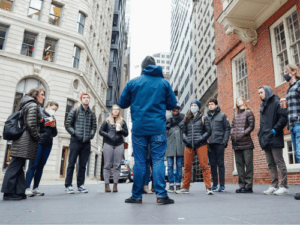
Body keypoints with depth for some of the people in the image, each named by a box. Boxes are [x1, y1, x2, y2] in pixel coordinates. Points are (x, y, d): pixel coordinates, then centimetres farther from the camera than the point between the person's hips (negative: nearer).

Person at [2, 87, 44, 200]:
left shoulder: (27, 105, 20)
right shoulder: (33, 105, -9)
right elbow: (31, 125, -19)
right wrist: (38, 137, -8)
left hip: (21, 139, 10)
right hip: (26, 140, -10)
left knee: (18, 166, 8)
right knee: (15, 166, -5)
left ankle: (19, 192, 13)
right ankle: (9, 192, 0)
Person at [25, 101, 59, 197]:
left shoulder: (53, 118, 22)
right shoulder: (39, 112, 5)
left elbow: (55, 134, 20)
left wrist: (54, 126, 1)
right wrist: (46, 123, -11)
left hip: (48, 144, 6)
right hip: (38, 142, -5)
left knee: (41, 166, 5)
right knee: (34, 164, -9)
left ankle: (35, 188, 9)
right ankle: (27, 188, -5)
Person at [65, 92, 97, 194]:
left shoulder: (92, 114, 12)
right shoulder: (75, 111, 3)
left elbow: (94, 126, 15)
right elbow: (67, 124, 0)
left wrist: (91, 135, 0)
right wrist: (74, 133, -9)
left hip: (86, 142, 3)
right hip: (75, 141, -3)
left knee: (83, 165, 8)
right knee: (71, 163, -1)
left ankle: (80, 185, 16)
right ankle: (68, 185, 6)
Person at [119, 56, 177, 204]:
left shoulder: (133, 82, 5)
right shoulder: (164, 82, 6)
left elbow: (122, 104, 9)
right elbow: (172, 104, 7)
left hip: (138, 128, 0)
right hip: (158, 128, 0)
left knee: (139, 161, 5)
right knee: (158, 160, 2)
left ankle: (137, 196, 12)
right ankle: (161, 195, -1)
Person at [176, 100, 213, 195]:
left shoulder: (203, 118, 8)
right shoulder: (187, 119, 17)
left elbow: (208, 131, 2)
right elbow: (184, 132, 18)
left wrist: (200, 139, -11)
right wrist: (185, 139, -2)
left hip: (201, 145, -3)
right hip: (189, 146, 4)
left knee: (204, 166, -6)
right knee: (187, 167, 6)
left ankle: (208, 188, -1)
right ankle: (185, 188, 16)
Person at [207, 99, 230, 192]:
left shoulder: (222, 115, 6)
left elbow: (227, 128, 2)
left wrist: (225, 140, -8)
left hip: (219, 143, -3)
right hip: (209, 143, 3)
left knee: (220, 164, 0)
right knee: (213, 164, 7)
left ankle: (222, 185, 6)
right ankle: (214, 184, 14)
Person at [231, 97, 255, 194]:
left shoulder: (248, 112, 2)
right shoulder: (235, 115, 19)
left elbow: (251, 126, -6)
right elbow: (232, 126, 17)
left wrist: (243, 134, -13)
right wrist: (232, 134, 0)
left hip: (246, 142, -6)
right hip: (236, 143, 6)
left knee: (248, 164, -3)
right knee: (239, 164, 8)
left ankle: (248, 185, 1)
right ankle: (242, 185, 14)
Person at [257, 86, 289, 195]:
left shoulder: (276, 102, -5)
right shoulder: (263, 105, 19)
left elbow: (284, 117, -16)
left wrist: (275, 129, -19)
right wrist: (260, 133, 15)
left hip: (274, 138, -8)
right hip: (265, 139, 8)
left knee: (279, 162, -3)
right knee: (270, 164, 9)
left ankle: (284, 186, 4)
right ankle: (274, 186, 15)